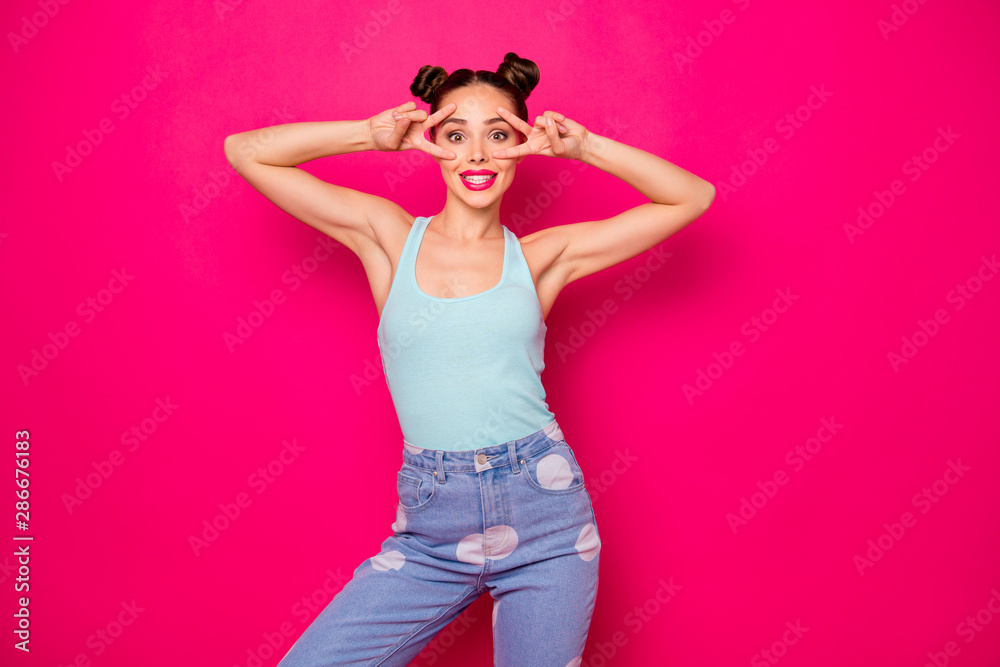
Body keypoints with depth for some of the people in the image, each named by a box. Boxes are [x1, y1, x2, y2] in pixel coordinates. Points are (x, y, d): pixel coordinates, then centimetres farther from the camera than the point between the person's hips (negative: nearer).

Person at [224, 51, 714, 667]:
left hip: (542, 516, 0)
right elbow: (245, 152, 1)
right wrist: (374, 134, -4)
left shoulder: (541, 257, 3)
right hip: (430, 530, 0)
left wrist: (583, 147, -3)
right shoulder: (389, 236, 3)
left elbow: (693, 196, 5)